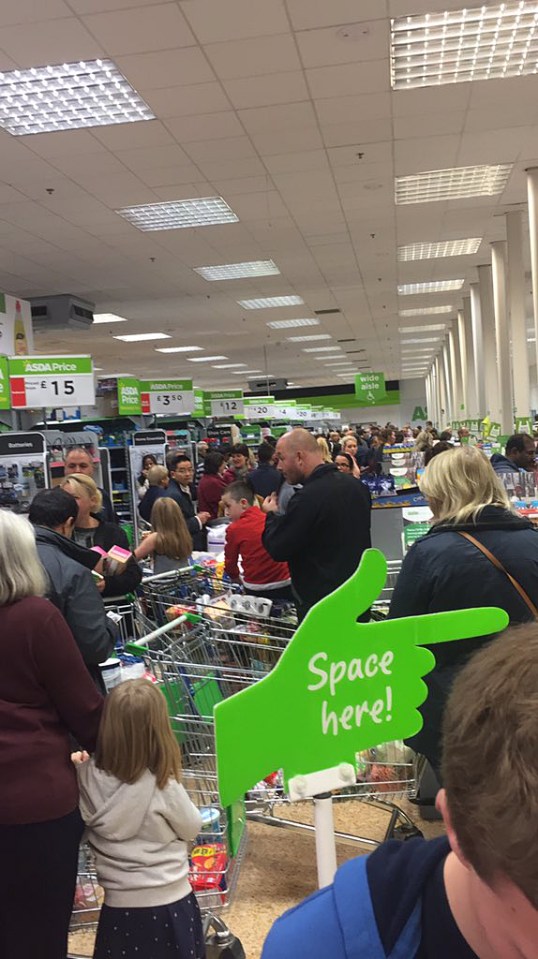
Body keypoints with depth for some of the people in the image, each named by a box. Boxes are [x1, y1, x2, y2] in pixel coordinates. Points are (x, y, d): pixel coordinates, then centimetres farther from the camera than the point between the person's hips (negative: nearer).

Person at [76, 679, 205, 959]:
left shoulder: (89, 779, -16)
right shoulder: (163, 786, -24)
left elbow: (87, 823, 3)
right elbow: (191, 829, -7)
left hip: (120, 907, 2)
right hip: (169, 903, -2)